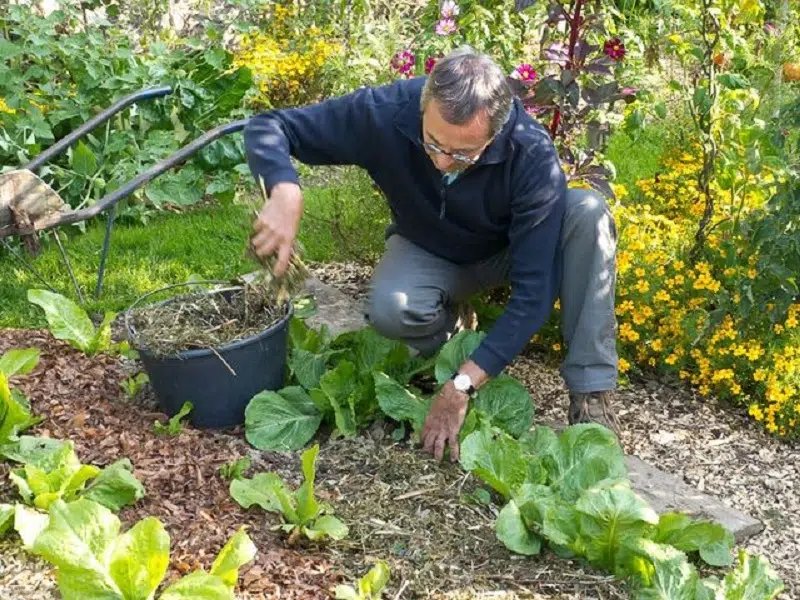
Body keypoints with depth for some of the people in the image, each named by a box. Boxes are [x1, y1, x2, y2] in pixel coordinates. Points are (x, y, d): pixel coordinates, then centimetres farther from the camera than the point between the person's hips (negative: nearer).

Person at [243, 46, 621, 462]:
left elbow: (534, 290, -33)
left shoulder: (532, 155, -35)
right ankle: (448, 321, 1)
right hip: (427, 254, 0)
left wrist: (463, 385, -38)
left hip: (507, 252, 0)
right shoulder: (385, 113, -32)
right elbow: (267, 127, -23)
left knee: (589, 213, -32)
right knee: (389, 310, -35)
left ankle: (591, 395, -26)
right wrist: (285, 194, -46)